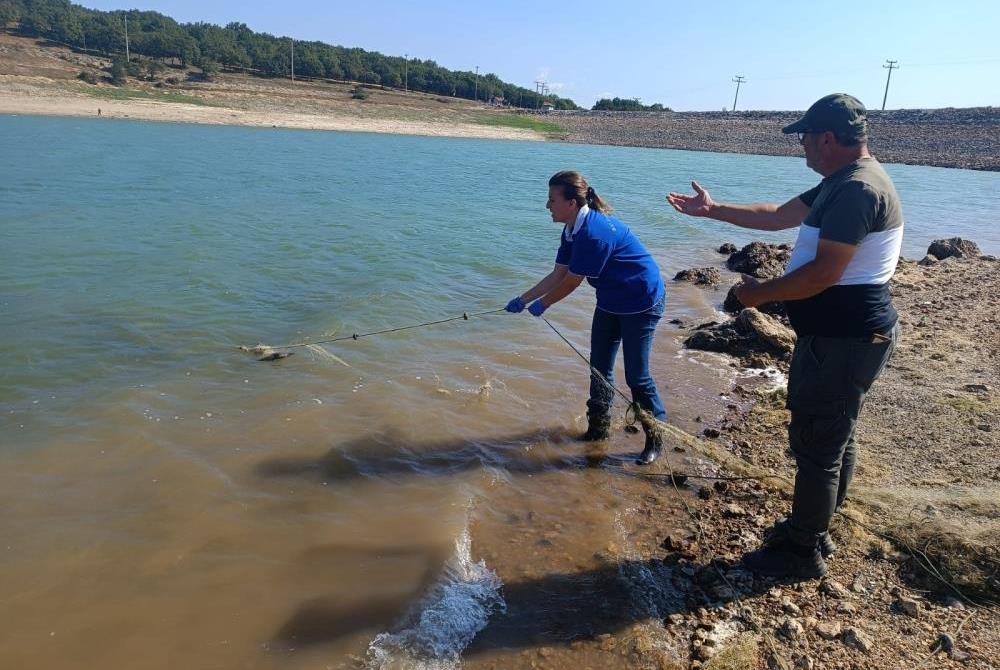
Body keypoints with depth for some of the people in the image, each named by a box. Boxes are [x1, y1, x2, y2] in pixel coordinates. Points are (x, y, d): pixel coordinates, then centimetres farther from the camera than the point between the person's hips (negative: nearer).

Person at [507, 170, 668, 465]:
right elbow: (557, 275, 5)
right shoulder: (573, 230, 0)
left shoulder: (595, 232, -30)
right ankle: (599, 427, 29)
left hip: (641, 303, -10)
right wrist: (522, 299, 4)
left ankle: (656, 439, 12)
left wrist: (542, 304, -8)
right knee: (599, 367, 14)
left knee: (637, 376, -4)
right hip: (610, 302, 10)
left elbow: (572, 281, -23)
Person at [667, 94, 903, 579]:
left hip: (841, 342, -11)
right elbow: (778, 216, 19)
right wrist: (713, 209, 18)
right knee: (833, 438, 20)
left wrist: (759, 294, -12)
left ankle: (802, 553, 15)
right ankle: (812, 530, 36)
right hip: (842, 336, 11)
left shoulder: (858, 190, -21)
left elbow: (823, 274, -25)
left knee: (817, 444, 0)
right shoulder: (842, 183, 12)